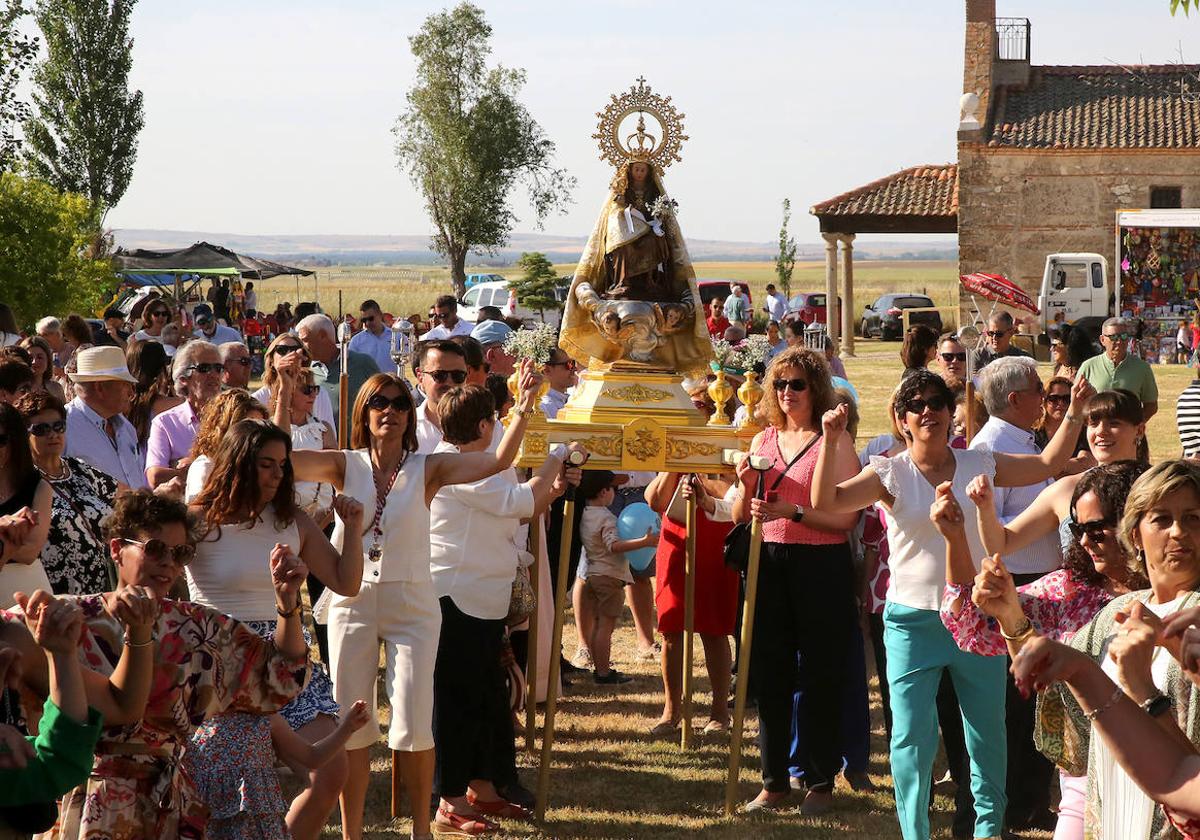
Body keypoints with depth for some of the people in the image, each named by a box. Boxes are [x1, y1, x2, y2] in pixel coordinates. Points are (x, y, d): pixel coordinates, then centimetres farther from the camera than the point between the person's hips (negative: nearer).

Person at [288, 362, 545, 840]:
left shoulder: (428, 469, -2)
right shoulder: (346, 465, 0)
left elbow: (498, 461, -14)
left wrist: (523, 409, -25)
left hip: (411, 604, -1)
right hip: (353, 602, 1)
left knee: (413, 725, -2)